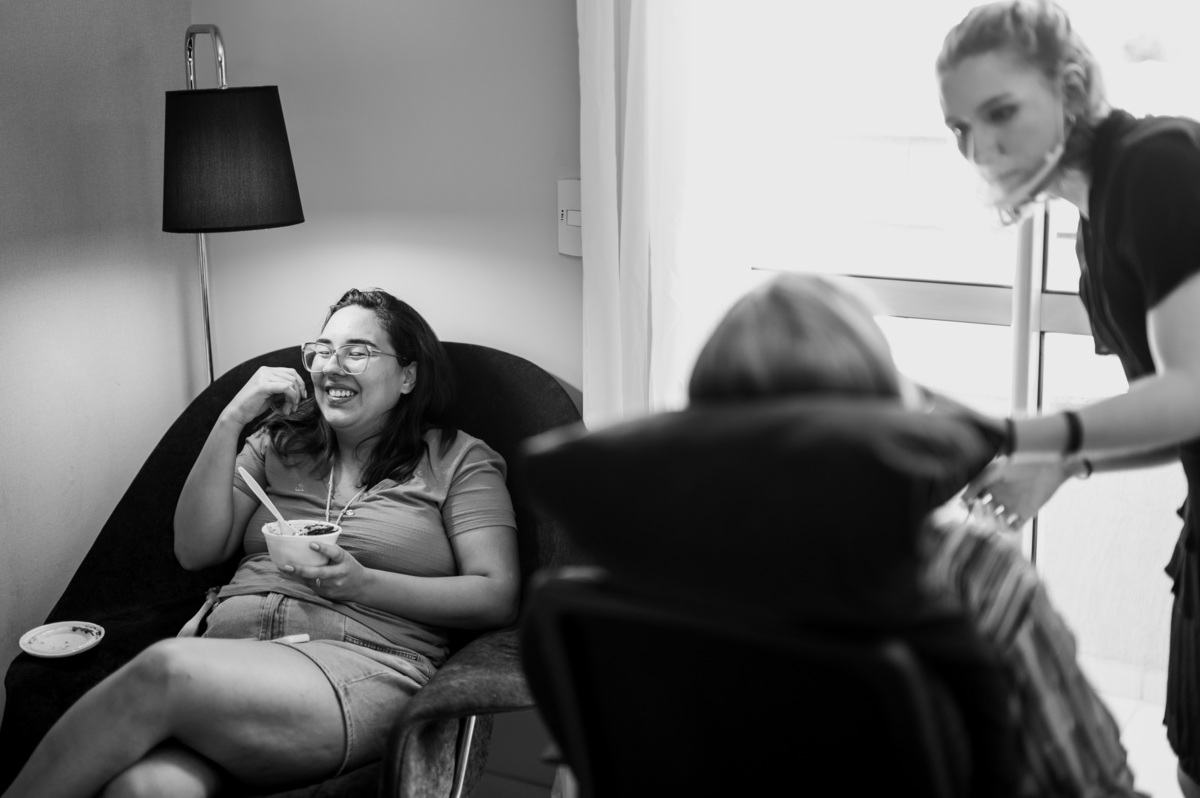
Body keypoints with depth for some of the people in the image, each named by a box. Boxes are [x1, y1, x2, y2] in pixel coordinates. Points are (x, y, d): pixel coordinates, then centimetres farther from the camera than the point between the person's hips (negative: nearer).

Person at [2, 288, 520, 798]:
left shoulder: (458, 460, 11)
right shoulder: (281, 442, 24)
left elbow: (499, 598, 2)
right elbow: (196, 551, 15)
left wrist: (364, 583, -11)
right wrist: (230, 422, 7)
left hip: (362, 660, -3)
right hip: (232, 644, 4)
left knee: (166, 669, -31)